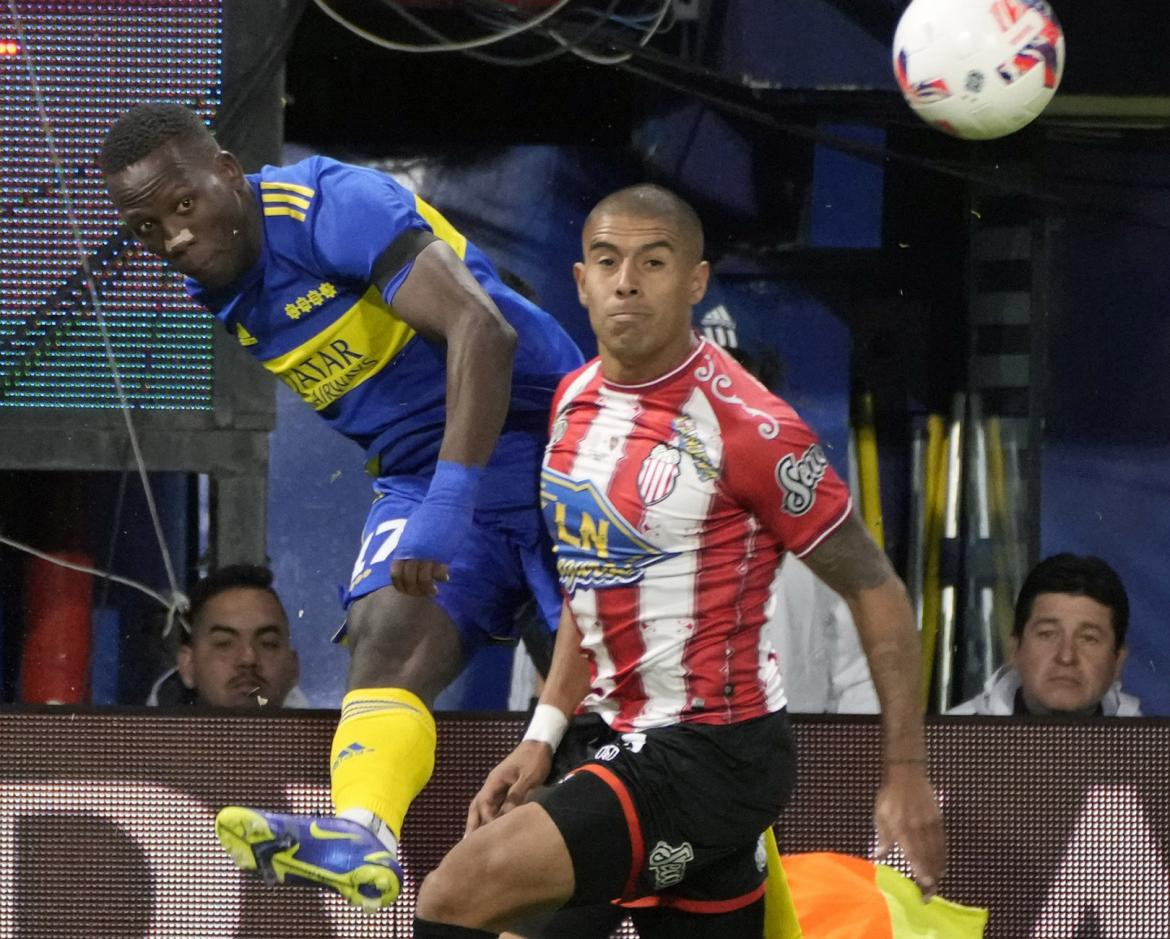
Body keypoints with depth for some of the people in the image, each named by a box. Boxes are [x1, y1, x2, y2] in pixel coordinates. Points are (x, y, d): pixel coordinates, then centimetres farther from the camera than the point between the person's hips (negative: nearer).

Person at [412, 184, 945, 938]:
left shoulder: (747, 426, -17)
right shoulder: (576, 398, 7)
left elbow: (874, 589, -10)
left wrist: (907, 772, -12)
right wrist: (543, 735, 12)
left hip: (718, 753, -8)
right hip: (626, 736, 8)